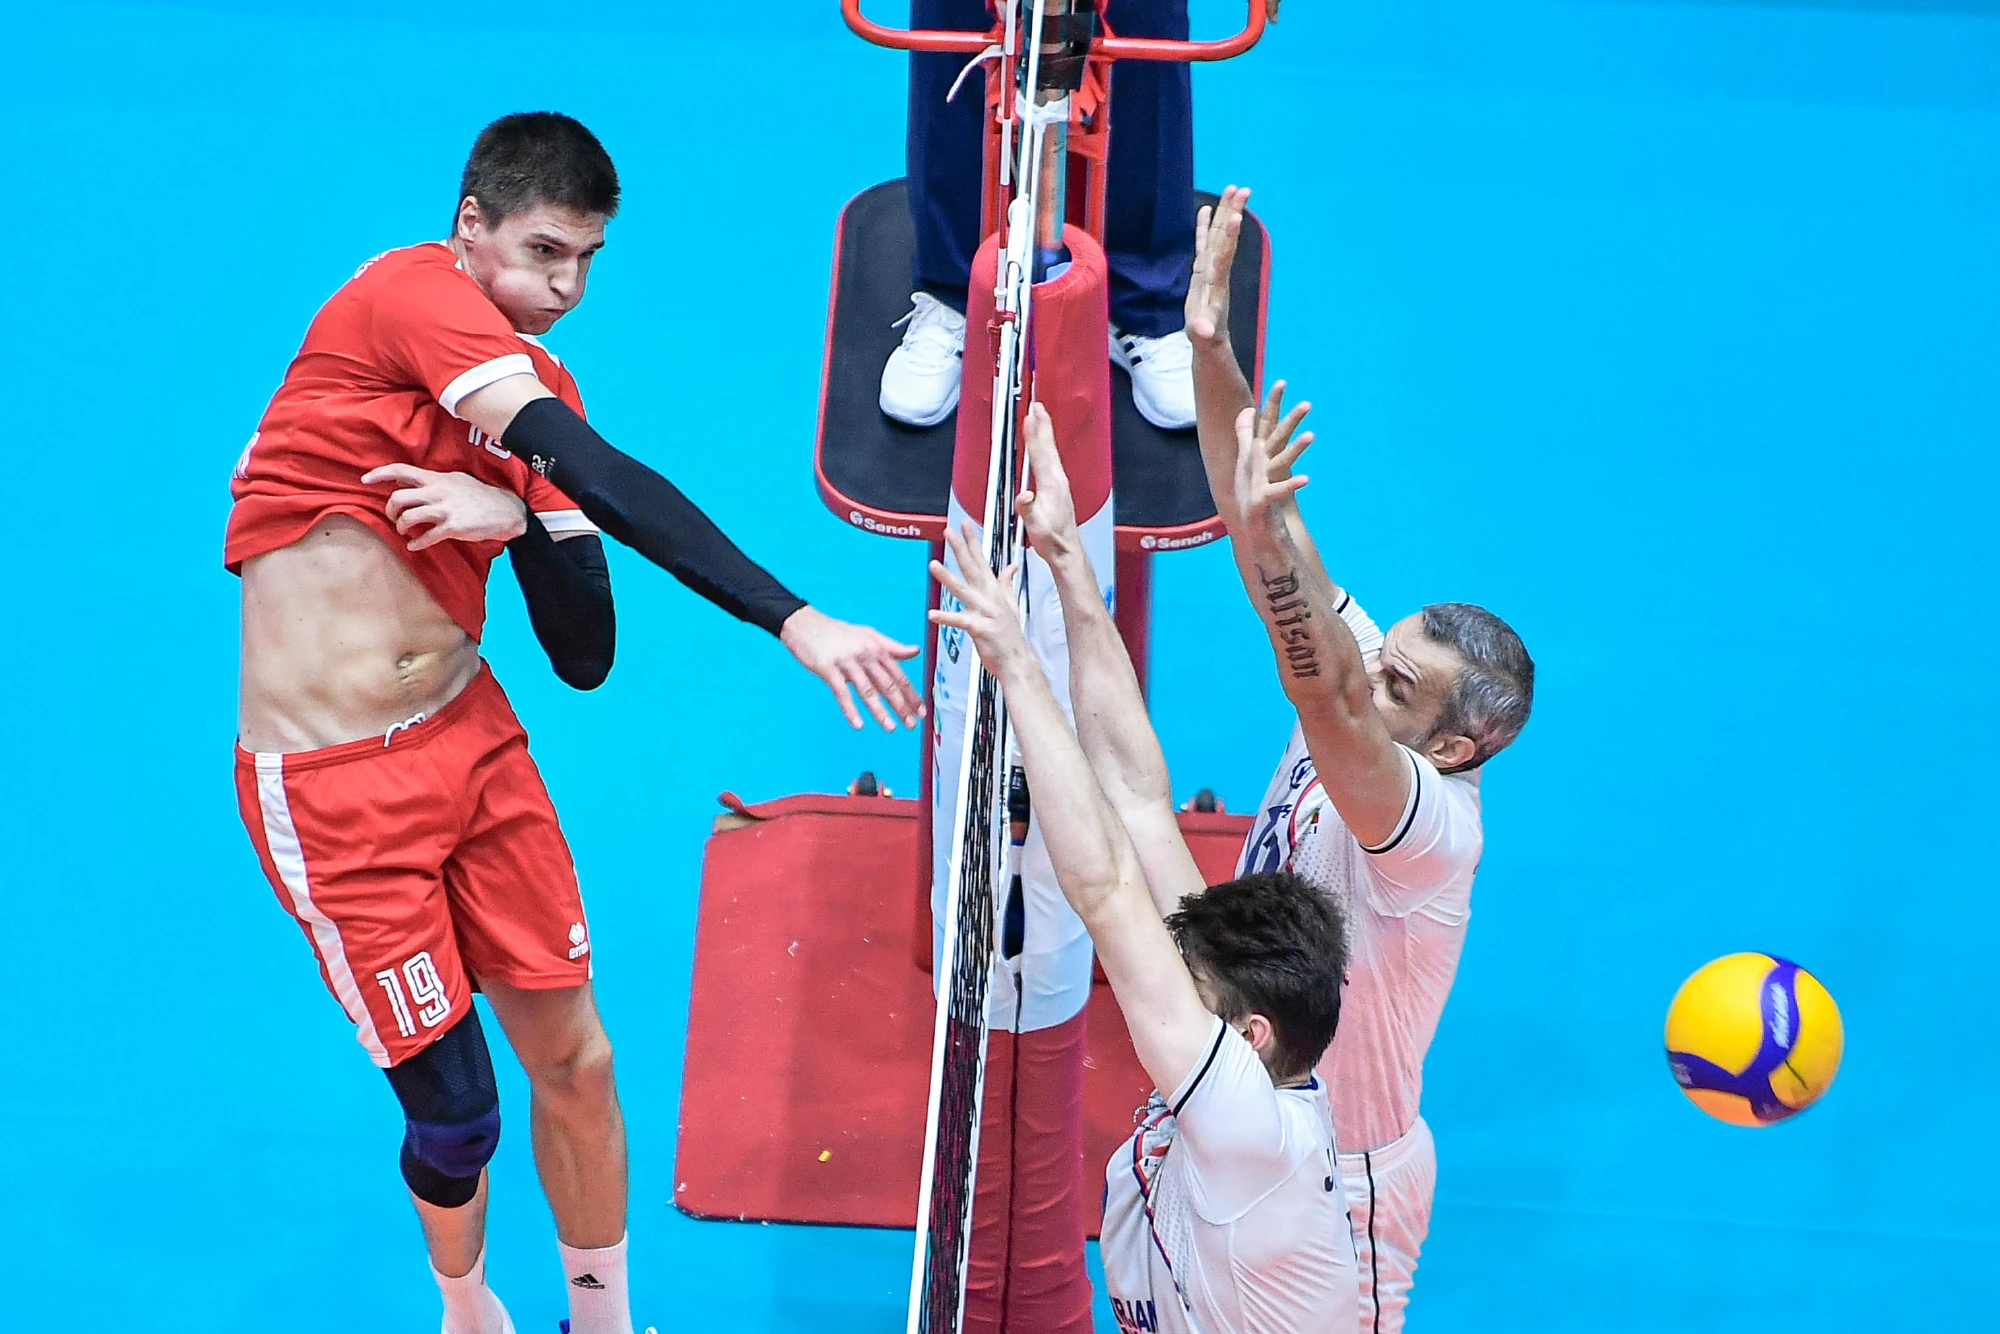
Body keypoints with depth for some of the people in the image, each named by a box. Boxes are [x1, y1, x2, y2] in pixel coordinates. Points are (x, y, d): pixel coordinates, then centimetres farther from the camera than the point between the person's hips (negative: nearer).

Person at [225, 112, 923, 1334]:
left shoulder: (538, 391, 7)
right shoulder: (414, 290, -16)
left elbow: (586, 658, 2)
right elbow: (605, 479, -28)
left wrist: (526, 518, -17)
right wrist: (795, 622, -32)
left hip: (473, 736, 7)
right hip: (334, 786, -7)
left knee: (575, 1060, 10)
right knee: (458, 1116, 2)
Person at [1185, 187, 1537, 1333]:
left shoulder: (1435, 828, -32)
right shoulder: (1357, 700, -13)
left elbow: (1327, 697, -54)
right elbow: (1253, 519, -19)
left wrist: (1272, 538, -66)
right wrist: (1211, 350, -30)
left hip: (1344, 1181, -8)